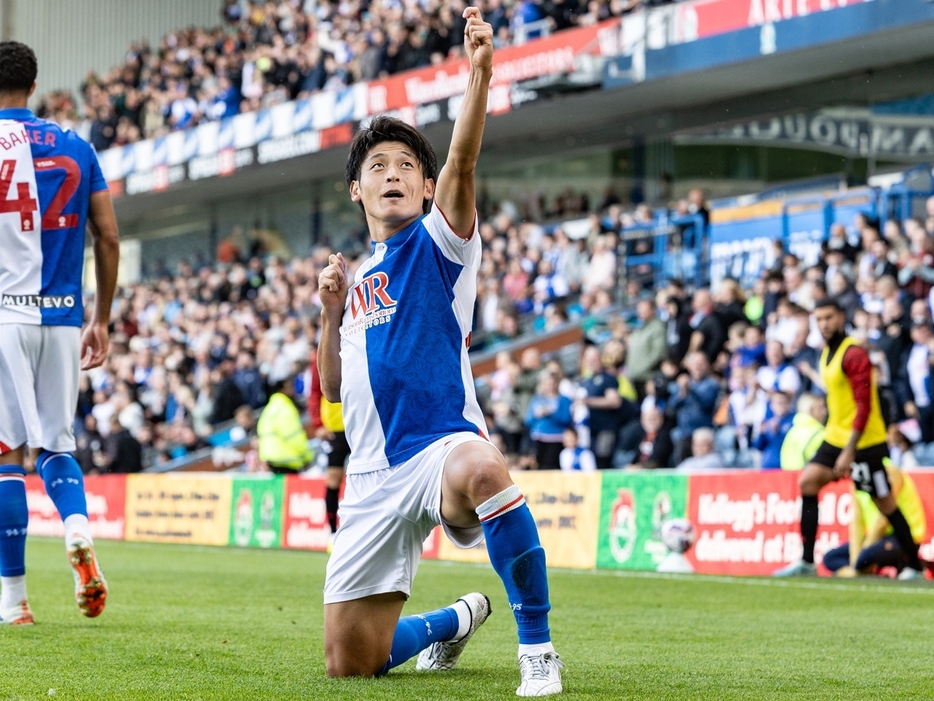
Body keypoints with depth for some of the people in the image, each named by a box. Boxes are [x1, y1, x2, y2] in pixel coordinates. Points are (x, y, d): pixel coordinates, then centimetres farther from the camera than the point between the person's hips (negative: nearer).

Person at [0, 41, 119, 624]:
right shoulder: (76, 148, 9)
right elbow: (109, 238, 8)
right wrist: (102, 320, 15)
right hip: (62, 315, 3)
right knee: (55, 442, 15)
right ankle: (79, 530, -14)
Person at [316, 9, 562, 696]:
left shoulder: (438, 243, 2)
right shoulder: (359, 278, 19)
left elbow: (462, 162, -18)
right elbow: (333, 388, 20)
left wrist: (480, 72, -34)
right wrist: (331, 309, 4)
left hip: (442, 440, -6)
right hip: (374, 474, 6)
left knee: (478, 466, -45)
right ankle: (457, 621, 36)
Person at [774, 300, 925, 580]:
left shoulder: (854, 353, -17)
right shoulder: (827, 353, 10)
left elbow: (864, 405, -22)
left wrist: (849, 451, -25)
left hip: (864, 442, -8)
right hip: (836, 438, 8)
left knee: (885, 503, -2)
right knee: (808, 481, -5)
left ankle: (914, 567, 10)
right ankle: (807, 562, -4)